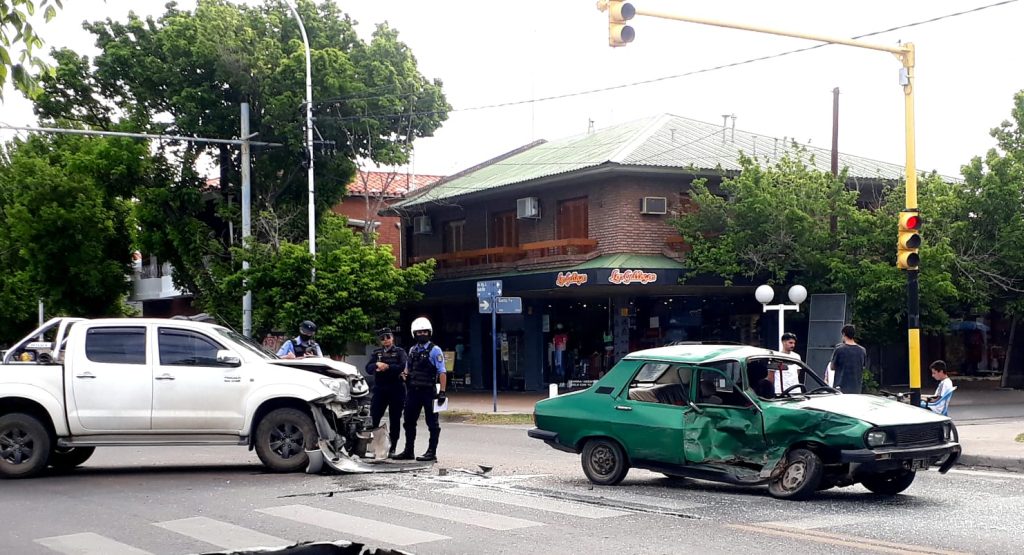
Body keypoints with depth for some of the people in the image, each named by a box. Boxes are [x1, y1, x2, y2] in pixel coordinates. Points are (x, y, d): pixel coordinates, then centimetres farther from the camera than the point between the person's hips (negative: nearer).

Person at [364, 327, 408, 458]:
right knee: (373, 419, -3)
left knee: (394, 420, 3)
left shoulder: (400, 352, 5)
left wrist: (387, 367, -17)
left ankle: (392, 448, 11)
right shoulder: (376, 352, 15)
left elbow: (403, 366, -12)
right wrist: (377, 365, -17)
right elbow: (368, 368, 2)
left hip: (396, 389, -2)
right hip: (379, 389, 2)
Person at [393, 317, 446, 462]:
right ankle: (408, 451, 19)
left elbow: (442, 372, -11)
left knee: (432, 423, 0)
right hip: (414, 390, 7)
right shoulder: (412, 350, 14)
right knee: (409, 421, 10)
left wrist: (442, 392, -18)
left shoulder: (435, 350, -5)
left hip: (429, 391, -7)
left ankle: (432, 452, 4)